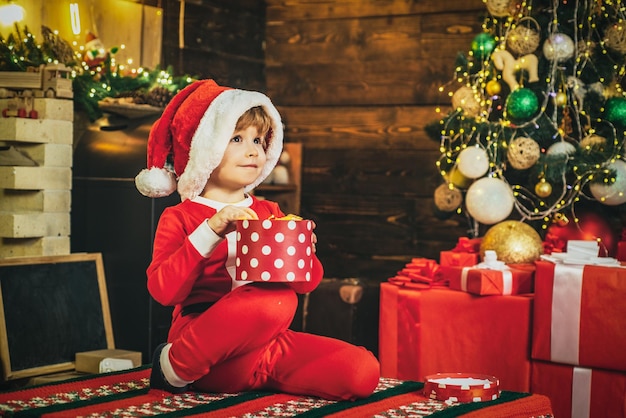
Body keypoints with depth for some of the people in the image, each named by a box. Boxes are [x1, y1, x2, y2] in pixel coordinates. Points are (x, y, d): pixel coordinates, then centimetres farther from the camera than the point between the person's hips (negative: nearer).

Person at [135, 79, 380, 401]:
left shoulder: (268, 213, 18)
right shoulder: (179, 218, 3)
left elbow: (308, 282, 17)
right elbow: (163, 290, -12)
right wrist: (210, 232, -18)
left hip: (266, 343, 5)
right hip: (201, 342, -5)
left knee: (363, 371, -15)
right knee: (277, 300, -36)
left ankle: (259, 376, 3)